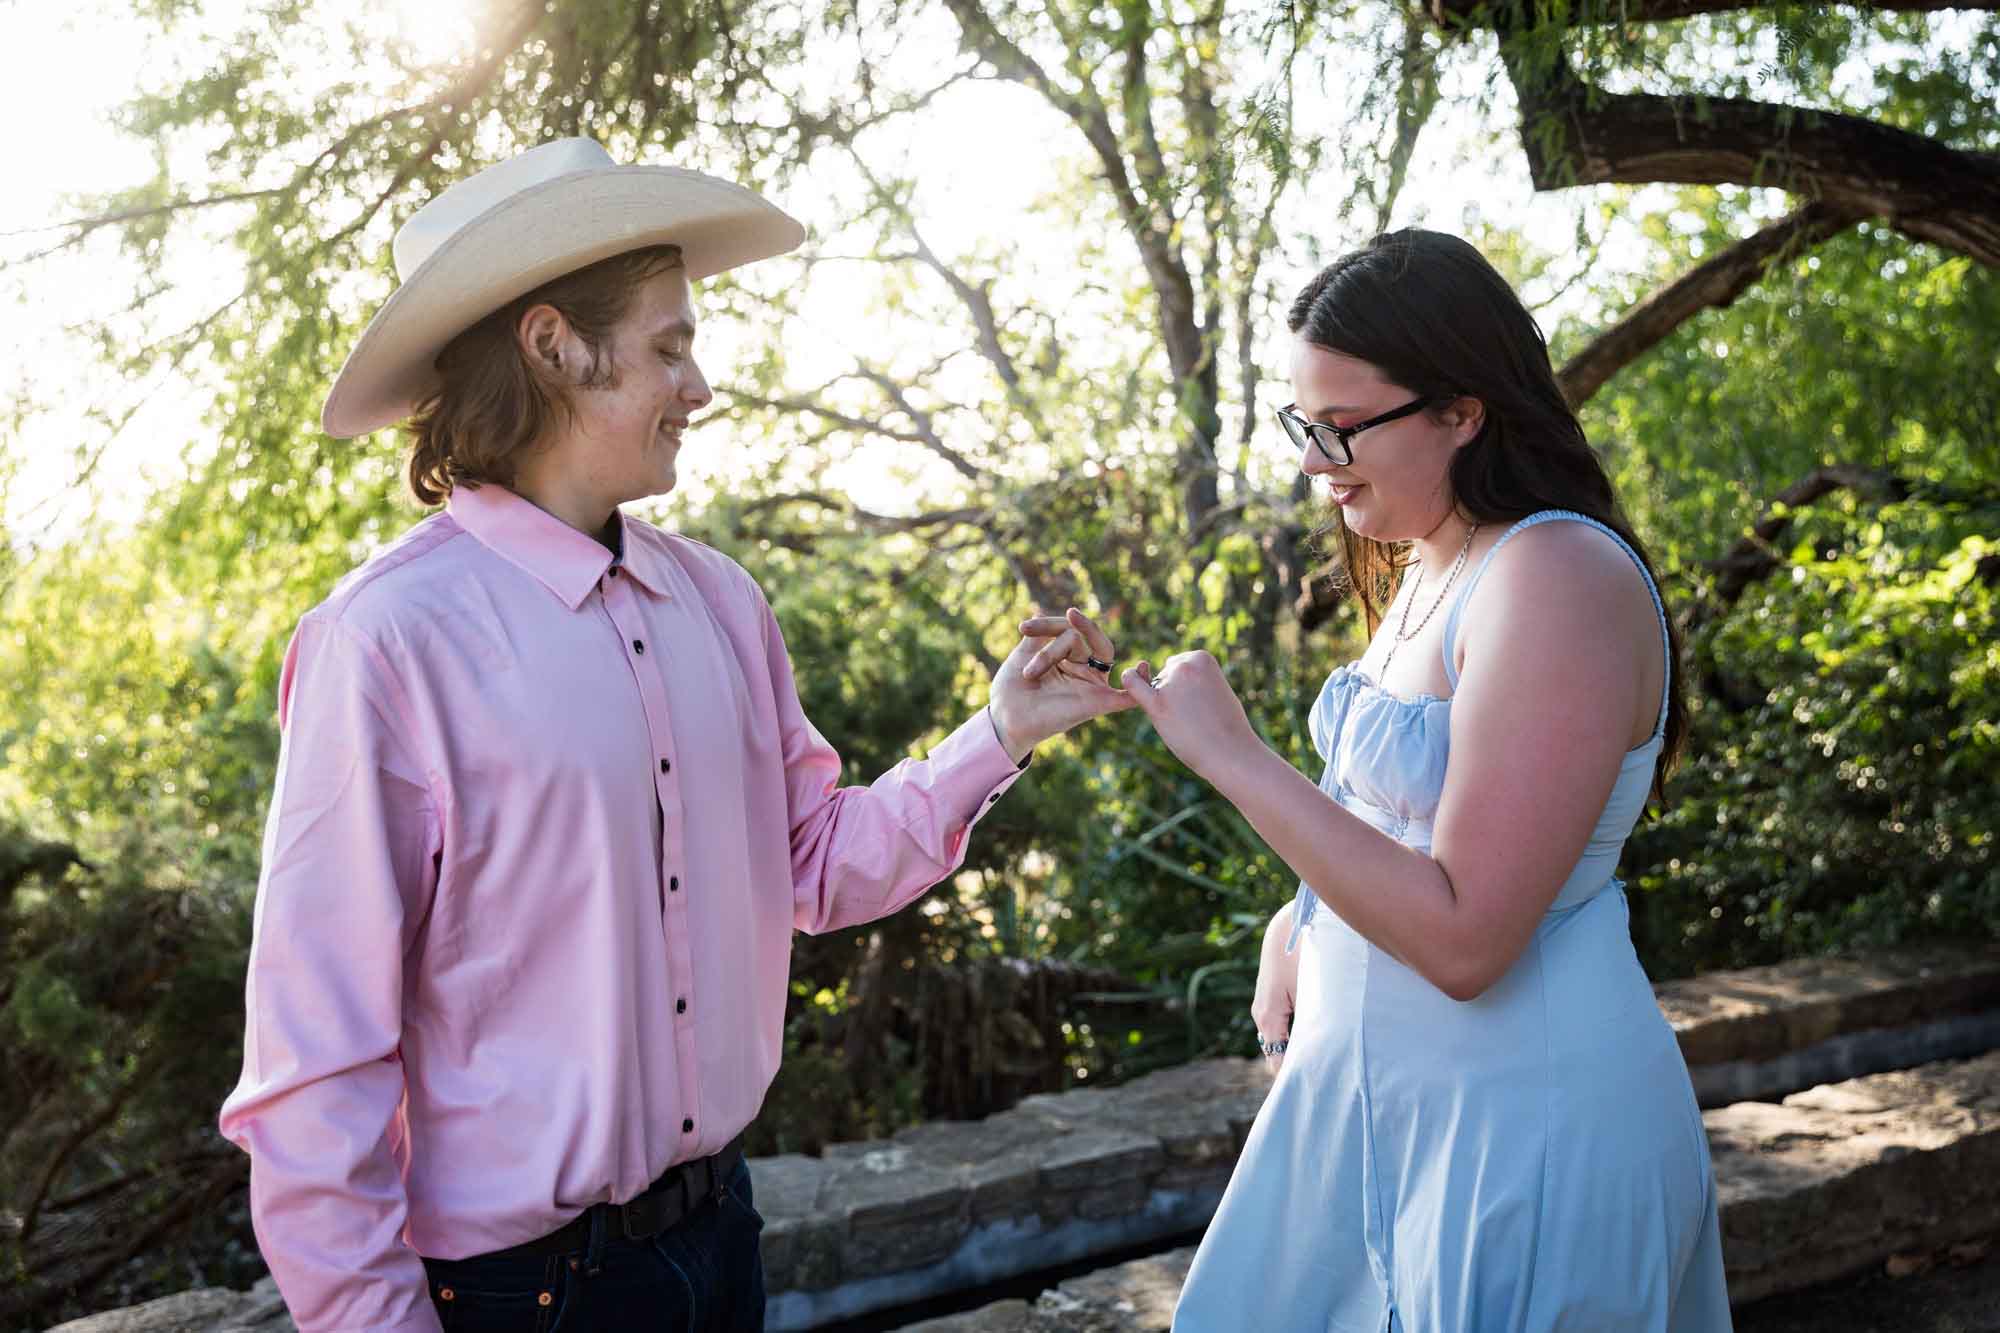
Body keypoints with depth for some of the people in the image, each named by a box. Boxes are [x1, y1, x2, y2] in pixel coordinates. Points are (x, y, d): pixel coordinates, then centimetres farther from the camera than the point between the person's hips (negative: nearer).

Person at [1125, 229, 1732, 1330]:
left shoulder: (1558, 581, -23)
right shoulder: (1425, 569, 6)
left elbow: (1463, 937, -28)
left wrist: (1232, 755, -27)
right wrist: (1303, 921, 6)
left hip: (1515, 1122, -9)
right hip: (1372, 1078, 9)